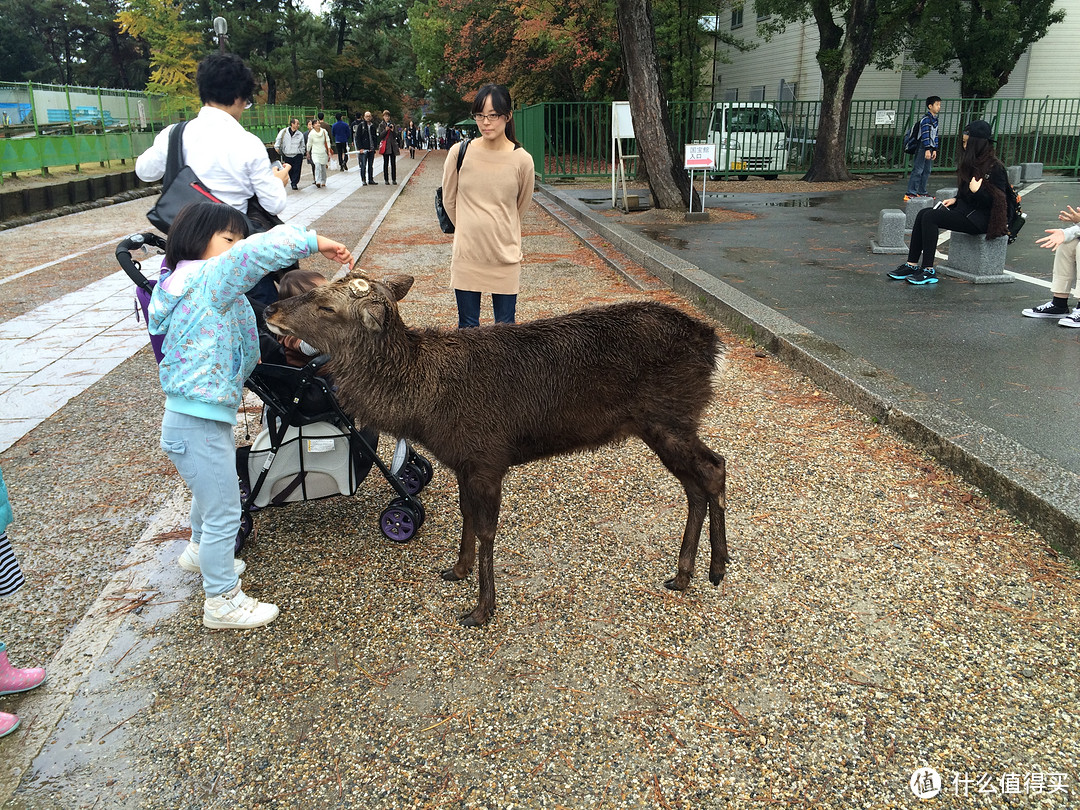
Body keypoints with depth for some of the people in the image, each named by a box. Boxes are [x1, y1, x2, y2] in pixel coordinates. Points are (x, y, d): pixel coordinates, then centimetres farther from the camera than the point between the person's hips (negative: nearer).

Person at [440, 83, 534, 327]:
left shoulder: (522, 160, -6)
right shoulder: (459, 152, -5)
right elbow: (449, 201, 9)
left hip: (506, 256, 0)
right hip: (466, 254, 0)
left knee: (505, 327, 9)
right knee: (467, 327, 9)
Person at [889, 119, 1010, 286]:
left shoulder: (995, 168, -12)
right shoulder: (972, 163, 14)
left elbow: (997, 202, -15)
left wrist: (977, 191, -26)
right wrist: (955, 199, 7)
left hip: (981, 218, -9)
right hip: (965, 210, 9)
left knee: (930, 217, -23)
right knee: (923, 214, -9)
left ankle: (929, 271, -23)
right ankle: (912, 265, -12)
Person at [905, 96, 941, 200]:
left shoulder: (935, 119, 17)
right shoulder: (926, 119, -12)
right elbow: (925, 135, -18)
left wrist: (934, 149, 17)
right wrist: (927, 149, -23)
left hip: (930, 148, 9)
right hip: (923, 148, -9)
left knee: (927, 171, 11)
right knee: (918, 170, -10)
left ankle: (922, 192, 17)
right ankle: (911, 193, -10)